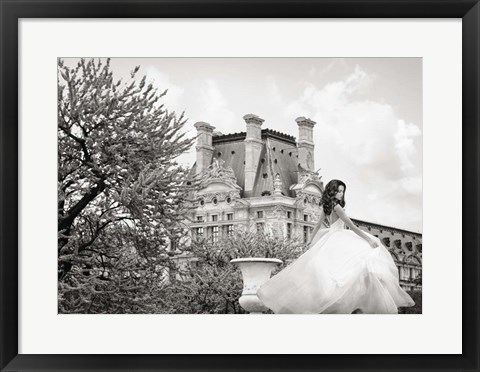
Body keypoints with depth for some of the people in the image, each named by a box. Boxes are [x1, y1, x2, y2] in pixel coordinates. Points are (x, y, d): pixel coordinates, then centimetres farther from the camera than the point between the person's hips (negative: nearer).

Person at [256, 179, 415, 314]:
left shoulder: (326, 207, 10)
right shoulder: (336, 207, -16)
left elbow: (318, 226, 18)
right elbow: (351, 226, -18)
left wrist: (312, 242, 27)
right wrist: (368, 239, -16)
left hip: (330, 238, 10)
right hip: (338, 239, -10)